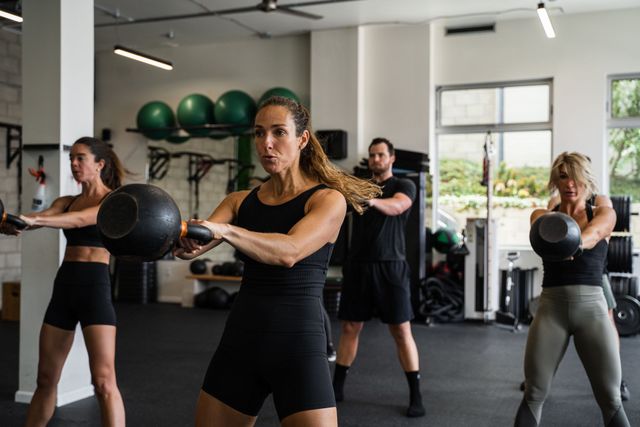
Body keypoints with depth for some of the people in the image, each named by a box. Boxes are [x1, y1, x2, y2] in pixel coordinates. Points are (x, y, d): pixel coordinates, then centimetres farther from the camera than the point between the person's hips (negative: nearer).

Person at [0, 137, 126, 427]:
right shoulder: (65, 202, 15)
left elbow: (81, 220, -22)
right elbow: (38, 219, -4)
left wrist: (34, 219, -36)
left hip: (95, 287, -6)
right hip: (63, 287, 6)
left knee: (103, 381, -12)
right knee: (46, 378, 12)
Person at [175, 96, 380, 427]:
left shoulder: (328, 199, -6)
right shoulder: (239, 201, 8)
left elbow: (289, 252, -24)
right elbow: (197, 240, -8)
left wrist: (224, 230, -38)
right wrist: (181, 239, -32)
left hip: (297, 341, -4)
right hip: (240, 338, 5)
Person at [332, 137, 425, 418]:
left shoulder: (404, 186, 0)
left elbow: (396, 207, -22)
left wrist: (371, 201, -42)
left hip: (390, 266, -3)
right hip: (358, 266, 4)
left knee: (401, 330, -4)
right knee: (350, 327, 7)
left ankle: (416, 396, 4)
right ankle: (337, 387, 18)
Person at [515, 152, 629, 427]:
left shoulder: (604, 214, 5)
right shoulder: (542, 215, 8)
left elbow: (593, 233, -20)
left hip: (591, 306, 0)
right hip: (551, 306, 1)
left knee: (610, 399, -3)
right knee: (534, 395, -3)